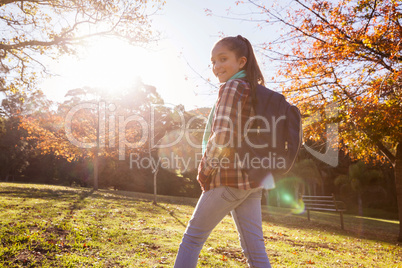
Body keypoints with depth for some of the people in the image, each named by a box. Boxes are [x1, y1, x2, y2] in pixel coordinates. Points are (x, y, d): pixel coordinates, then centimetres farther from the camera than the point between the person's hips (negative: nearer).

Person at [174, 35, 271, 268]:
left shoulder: (232, 87, -9)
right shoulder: (257, 93, 16)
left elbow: (222, 137, -21)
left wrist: (205, 169, -8)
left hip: (229, 179, -8)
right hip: (252, 181, 8)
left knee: (193, 237, 8)